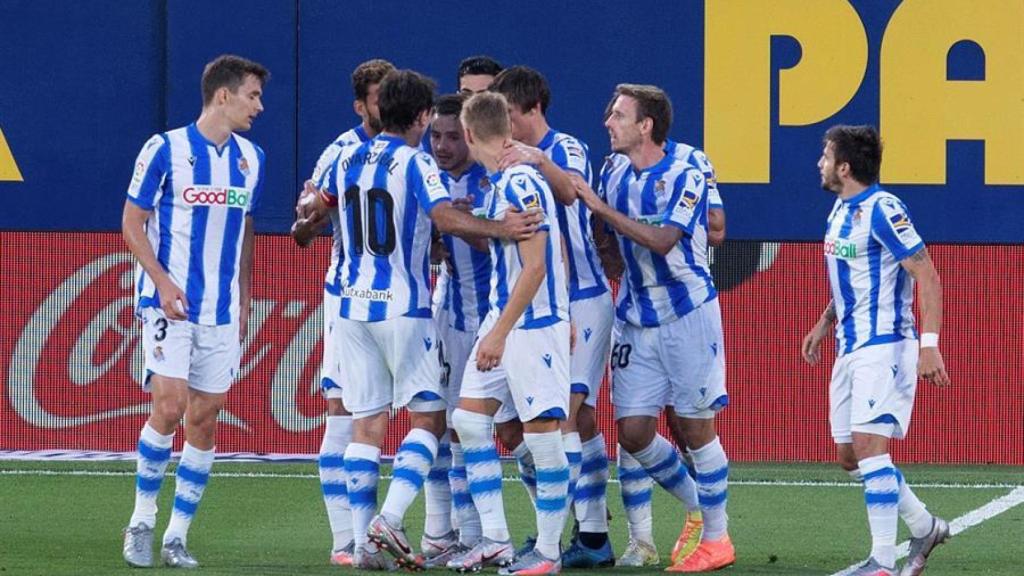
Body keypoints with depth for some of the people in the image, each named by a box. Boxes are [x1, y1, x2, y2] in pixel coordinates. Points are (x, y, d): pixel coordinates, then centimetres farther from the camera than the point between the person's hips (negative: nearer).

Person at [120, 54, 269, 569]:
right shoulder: (165, 150, -5)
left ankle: (177, 537, 7)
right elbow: (132, 222, -2)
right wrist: (163, 282, -13)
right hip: (169, 302, -5)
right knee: (169, 405, -15)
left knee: (204, 420, 1)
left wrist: (244, 301, 15)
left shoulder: (251, 159, 10)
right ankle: (141, 522, 0)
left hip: (222, 310, 5)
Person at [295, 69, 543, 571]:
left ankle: (365, 543, 2)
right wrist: (499, 229, -30)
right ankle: (389, 519, -15)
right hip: (403, 308, -6)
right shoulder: (414, 163, -9)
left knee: (366, 425, 7)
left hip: (353, 306, 6)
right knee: (428, 417, 2)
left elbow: (315, 209, 28)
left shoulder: (347, 160, 9)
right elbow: (445, 217, -26)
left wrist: (307, 209, 49)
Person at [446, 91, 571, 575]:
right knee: (469, 419, 7)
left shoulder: (519, 185, -18)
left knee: (542, 431, -2)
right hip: (504, 320, 10)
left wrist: (499, 332, -21)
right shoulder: (499, 183, 10)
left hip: (535, 323, -10)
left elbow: (535, 267, -21)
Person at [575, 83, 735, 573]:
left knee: (695, 425, -2)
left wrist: (602, 208, -25)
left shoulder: (685, 178, -13)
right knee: (633, 431, 1)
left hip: (687, 314, -6)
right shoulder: (613, 171, 6)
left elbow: (661, 240, -27)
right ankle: (697, 508, 23)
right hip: (637, 319, 6)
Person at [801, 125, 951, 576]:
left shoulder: (882, 211, -16)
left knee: (868, 445, -16)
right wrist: (825, 323, 22)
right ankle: (924, 526, 23)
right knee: (849, 456, 9)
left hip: (884, 347, -10)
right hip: (849, 348, 10)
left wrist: (930, 345, -23)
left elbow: (928, 278, -17)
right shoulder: (842, 209, 13)